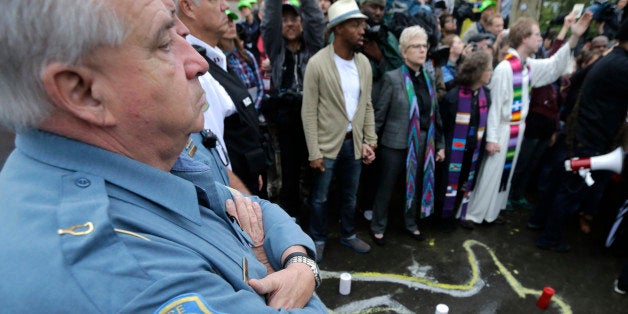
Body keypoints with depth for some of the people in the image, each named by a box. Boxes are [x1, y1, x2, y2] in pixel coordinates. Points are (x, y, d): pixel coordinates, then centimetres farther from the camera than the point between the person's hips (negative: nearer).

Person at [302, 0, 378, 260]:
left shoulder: (364, 62, 2)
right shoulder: (317, 63, -14)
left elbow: (367, 105, 9)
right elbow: (309, 112, -13)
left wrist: (370, 140, 4)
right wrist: (314, 152, -14)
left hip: (354, 142, 5)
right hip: (327, 144, -4)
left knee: (350, 195, 19)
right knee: (320, 197, 12)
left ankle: (348, 235, 40)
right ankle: (318, 239, 34)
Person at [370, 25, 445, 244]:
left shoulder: (429, 78, 6)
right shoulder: (392, 78, -10)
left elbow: (435, 113, 9)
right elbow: (379, 113, -9)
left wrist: (439, 144, 10)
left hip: (423, 144, 5)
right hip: (395, 144, -5)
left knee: (417, 185, 18)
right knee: (386, 187, 9)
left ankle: (410, 223, 40)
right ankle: (378, 227, 28)